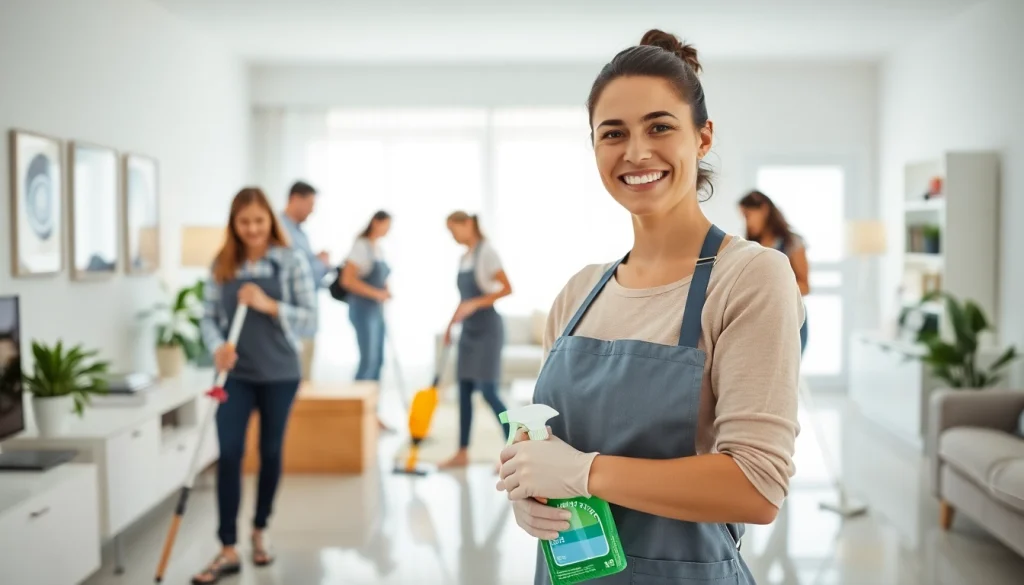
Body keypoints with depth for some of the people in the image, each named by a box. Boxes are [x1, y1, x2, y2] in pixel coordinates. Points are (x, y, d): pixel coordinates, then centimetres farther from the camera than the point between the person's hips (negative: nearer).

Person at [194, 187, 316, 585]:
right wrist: (218, 347, -16)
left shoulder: (291, 261, -4)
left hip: (279, 373, -1)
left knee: (271, 452, 11)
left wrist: (268, 305, -19)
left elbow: (309, 317, -6)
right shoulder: (222, 265, 3)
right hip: (235, 373, 1)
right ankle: (228, 551, 0)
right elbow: (209, 317, 3)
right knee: (229, 455, -5)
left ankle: (259, 532, 31)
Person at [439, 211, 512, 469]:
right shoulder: (464, 257, 14)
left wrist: (475, 304, -23)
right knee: (464, 390, 7)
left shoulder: (486, 251, -10)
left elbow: (507, 288, -17)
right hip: (469, 330, 8)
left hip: (487, 327, -8)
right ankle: (462, 452, 13)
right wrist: (451, 324, 16)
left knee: (488, 391, -11)